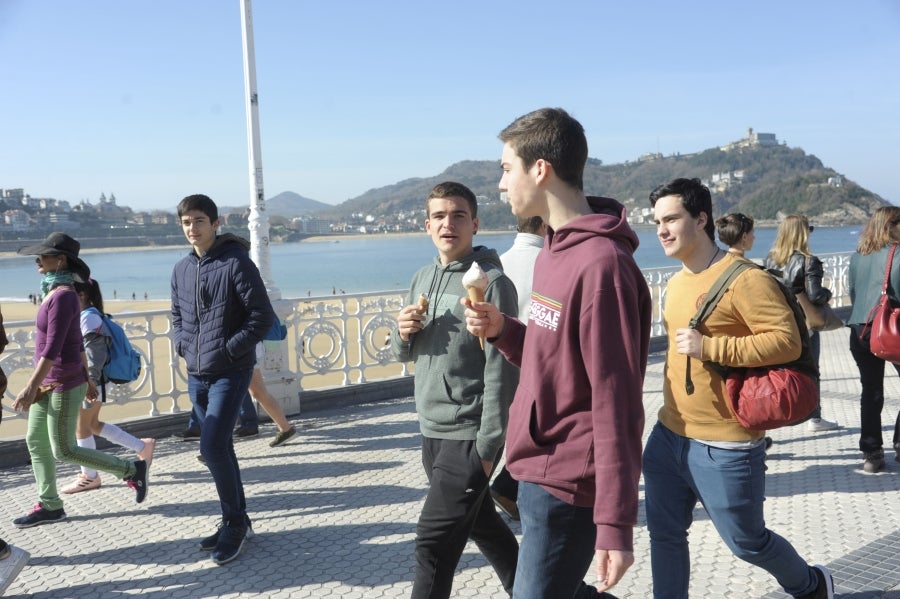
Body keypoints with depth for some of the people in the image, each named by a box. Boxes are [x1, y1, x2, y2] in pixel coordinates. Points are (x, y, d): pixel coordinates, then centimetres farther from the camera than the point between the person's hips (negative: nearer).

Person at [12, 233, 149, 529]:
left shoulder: (63, 296, -21)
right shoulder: (58, 293, 8)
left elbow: (53, 347, -25)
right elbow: (77, 341, 15)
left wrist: (30, 387, -25)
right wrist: (86, 377, 20)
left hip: (64, 385, -9)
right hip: (49, 383, 9)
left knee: (64, 451, 0)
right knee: (35, 441, 13)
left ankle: (131, 470, 10)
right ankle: (49, 506, 23)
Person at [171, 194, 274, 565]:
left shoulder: (236, 262, -11)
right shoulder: (181, 269, 9)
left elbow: (262, 315, -14)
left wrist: (229, 349, -16)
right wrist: (182, 345, 6)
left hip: (230, 373, -7)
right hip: (196, 375, 7)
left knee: (212, 448, -13)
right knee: (219, 448, 14)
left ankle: (234, 523, 6)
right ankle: (237, 522, 27)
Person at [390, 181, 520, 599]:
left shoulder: (491, 282, -13)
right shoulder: (423, 278, 9)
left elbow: (501, 372, -16)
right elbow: (403, 354, 16)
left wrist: (488, 445, -17)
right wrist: (403, 333, -7)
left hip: (468, 438, -7)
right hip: (431, 432, 7)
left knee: (434, 542, -4)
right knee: (482, 524, 21)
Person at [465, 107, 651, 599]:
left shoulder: (601, 263, -21)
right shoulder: (552, 253, 10)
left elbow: (615, 403, -22)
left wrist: (615, 524, -20)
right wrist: (503, 330, -2)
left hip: (567, 487, -9)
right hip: (537, 472, 9)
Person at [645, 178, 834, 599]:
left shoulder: (744, 279, -17)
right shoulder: (675, 283, 9)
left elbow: (788, 341, -22)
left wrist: (711, 348, -28)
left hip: (725, 448, -7)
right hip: (669, 436, 7)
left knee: (747, 542, 12)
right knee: (664, 535, 13)